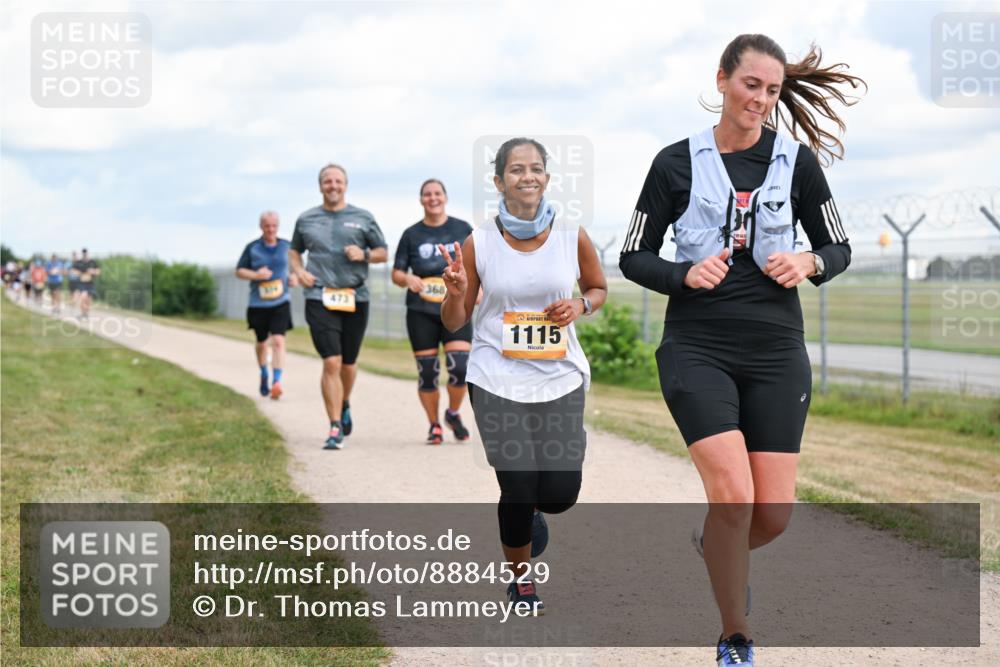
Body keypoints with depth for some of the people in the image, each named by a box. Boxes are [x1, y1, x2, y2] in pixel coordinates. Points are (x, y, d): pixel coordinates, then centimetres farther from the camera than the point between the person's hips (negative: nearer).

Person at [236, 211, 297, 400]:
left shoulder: (286, 246, 4)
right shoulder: (252, 248, -2)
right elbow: (239, 271, 2)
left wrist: (293, 277, 0)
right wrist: (255, 275, -17)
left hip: (280, 303, 0)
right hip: (258, 304, 0)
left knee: (278, 341, -16)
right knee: (262, 343, 14)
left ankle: (276, 383, -20)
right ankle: (264, 374, 40)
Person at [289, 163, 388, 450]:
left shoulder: (363, 218, 8)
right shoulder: (306, 219, 10)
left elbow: (383, 253, 12)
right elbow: (294, 250, 24)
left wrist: (364, 255, -8)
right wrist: (298, 271, 4)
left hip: (355, 298, 1)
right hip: (320, 299, -1)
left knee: (348, 363, 12)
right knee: (331, 362, -13)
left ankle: (345, 405, 43)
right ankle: (335, 428, -10)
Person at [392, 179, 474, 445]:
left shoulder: (463, 229, 6)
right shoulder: (412, 234, 5)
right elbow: (396, 274, 7)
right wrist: (408, 279, -16)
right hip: (421, 311, 0)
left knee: (460, 367, -13)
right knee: (427, 372, 0)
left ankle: (453, 414, 14)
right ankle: (434, 425, 17)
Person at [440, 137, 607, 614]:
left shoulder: (572, 236, -2)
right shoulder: (478, 244, -4)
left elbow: (599, 288, 16)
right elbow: (454, 322, 4)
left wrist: (580, 305, -6)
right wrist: (456, 291, -18)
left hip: (560, 378, 1)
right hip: (498, 381, -1)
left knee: (559, 494, -2)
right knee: (518, 490, -2)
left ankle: (529, 512, 37)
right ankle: (521, 580, 26)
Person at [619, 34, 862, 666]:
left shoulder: (796, 160, 4)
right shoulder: (678, 162, 0)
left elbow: (839, 248, 12)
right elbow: (634, 257, 4)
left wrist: (808, 263, -10)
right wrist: (686, 275, -14)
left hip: (776, 352, 2)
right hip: (698, 348, -2)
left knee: (774, 513, -1)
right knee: (734, 494, -18)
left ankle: (717, 547, 37)